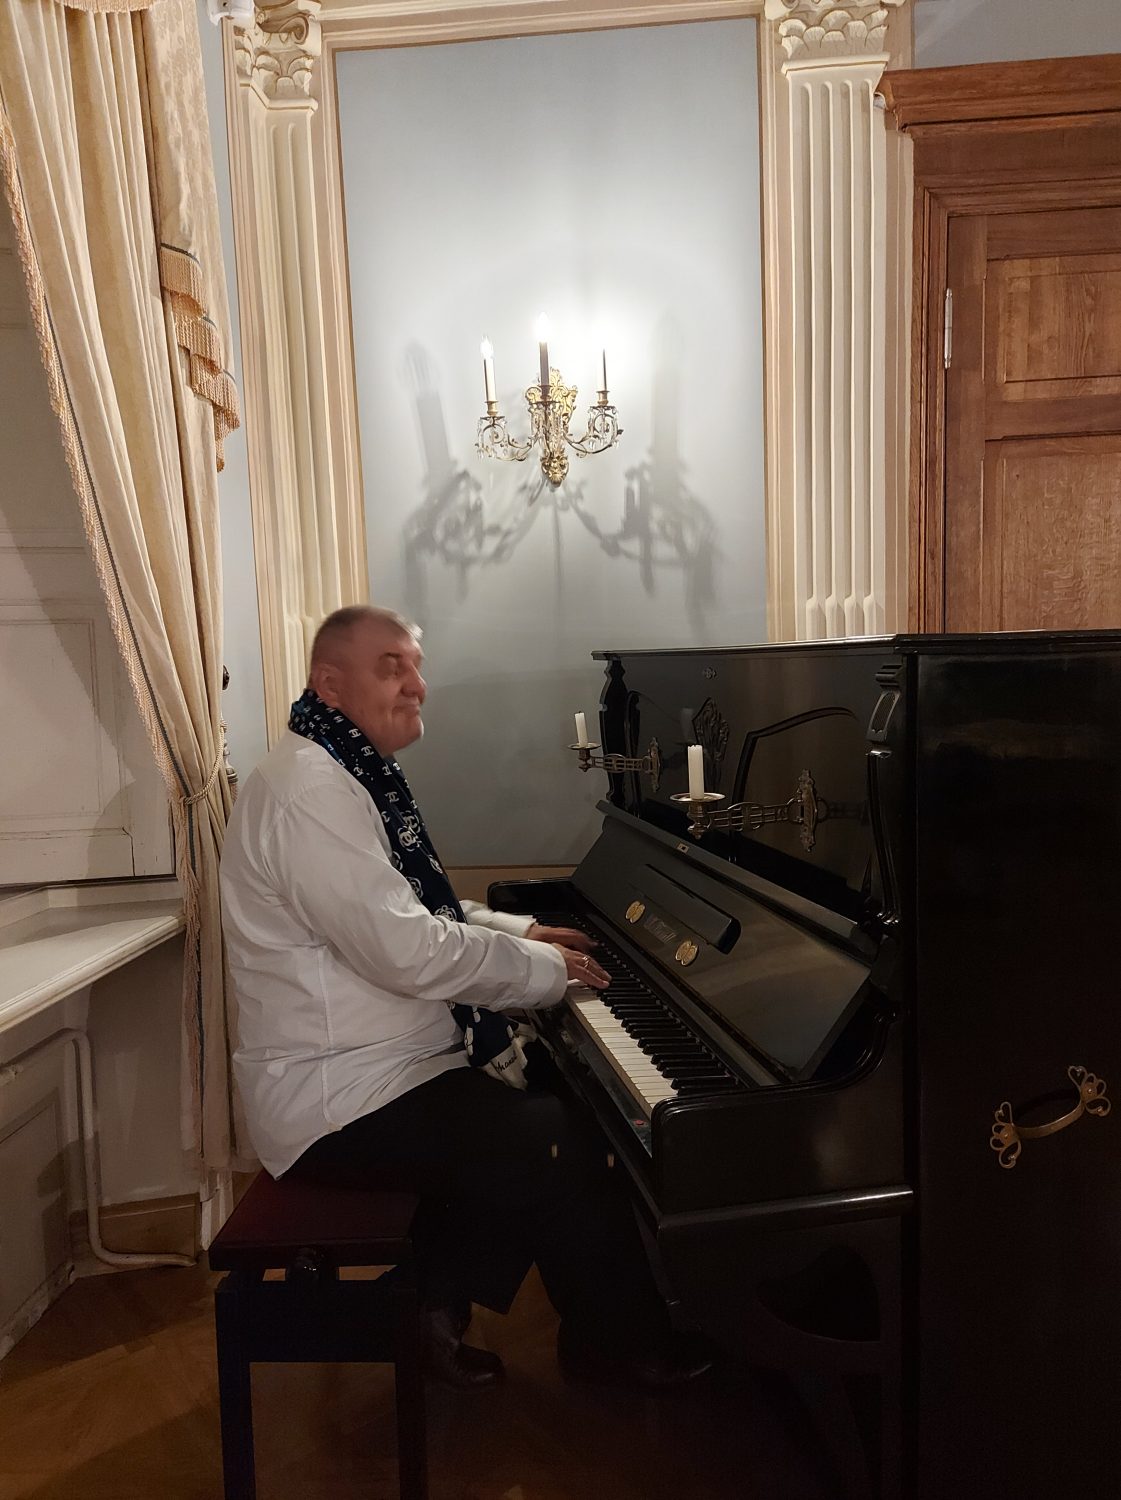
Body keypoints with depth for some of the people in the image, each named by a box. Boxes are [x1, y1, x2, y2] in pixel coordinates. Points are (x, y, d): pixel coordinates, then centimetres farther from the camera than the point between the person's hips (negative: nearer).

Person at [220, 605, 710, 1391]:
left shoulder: (352, 777, 11)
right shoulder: (308, 793, -22)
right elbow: (410, 954, -27)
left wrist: (517, 932, 8)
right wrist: (543, 966, -13)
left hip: (380, 1064, 11)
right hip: (339, 1099, -10)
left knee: (565, 1097, 8)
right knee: (565, 1147, -14)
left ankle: (439, 1299, 15)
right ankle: (617, 1345, 12)